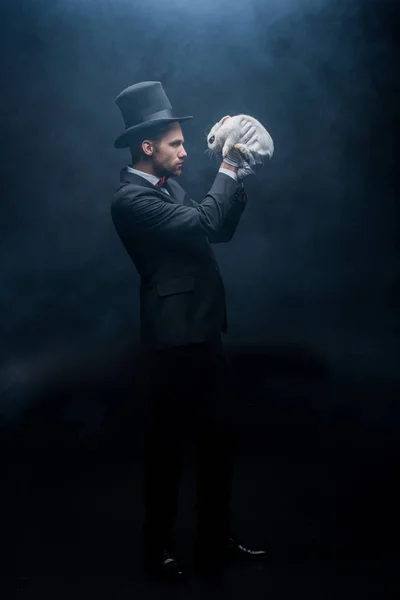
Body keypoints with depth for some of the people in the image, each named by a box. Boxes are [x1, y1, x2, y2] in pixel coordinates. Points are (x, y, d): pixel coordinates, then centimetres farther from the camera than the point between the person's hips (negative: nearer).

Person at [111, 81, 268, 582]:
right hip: (174, 340, -9)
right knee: (168, 447, 6)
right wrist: (229, 165, -14)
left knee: (219, 441, 15)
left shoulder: (169, 188, 15)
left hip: (204, 335, 9)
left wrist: (237, 180, 5)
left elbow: (220, 230, 17)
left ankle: (216, 541, 31)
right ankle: (157, 548, 26)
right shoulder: (130, 198, -14)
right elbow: (202, 222, -25)